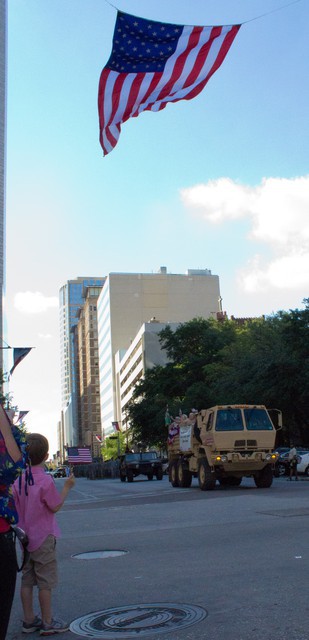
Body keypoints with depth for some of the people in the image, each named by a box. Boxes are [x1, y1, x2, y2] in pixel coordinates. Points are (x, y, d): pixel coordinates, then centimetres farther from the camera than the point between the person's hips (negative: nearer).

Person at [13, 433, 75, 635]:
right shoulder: (45, 480, -17)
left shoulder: (18, 479, 0)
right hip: (43, 538, -6)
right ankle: (47, 623, 10)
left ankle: (29, 620, 21)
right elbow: (55, 507, -10)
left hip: (24, 537, 6)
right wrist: (67, 487, -2)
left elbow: (15, 507, 6)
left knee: (27, 581, 12)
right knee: (45, 582, 3)